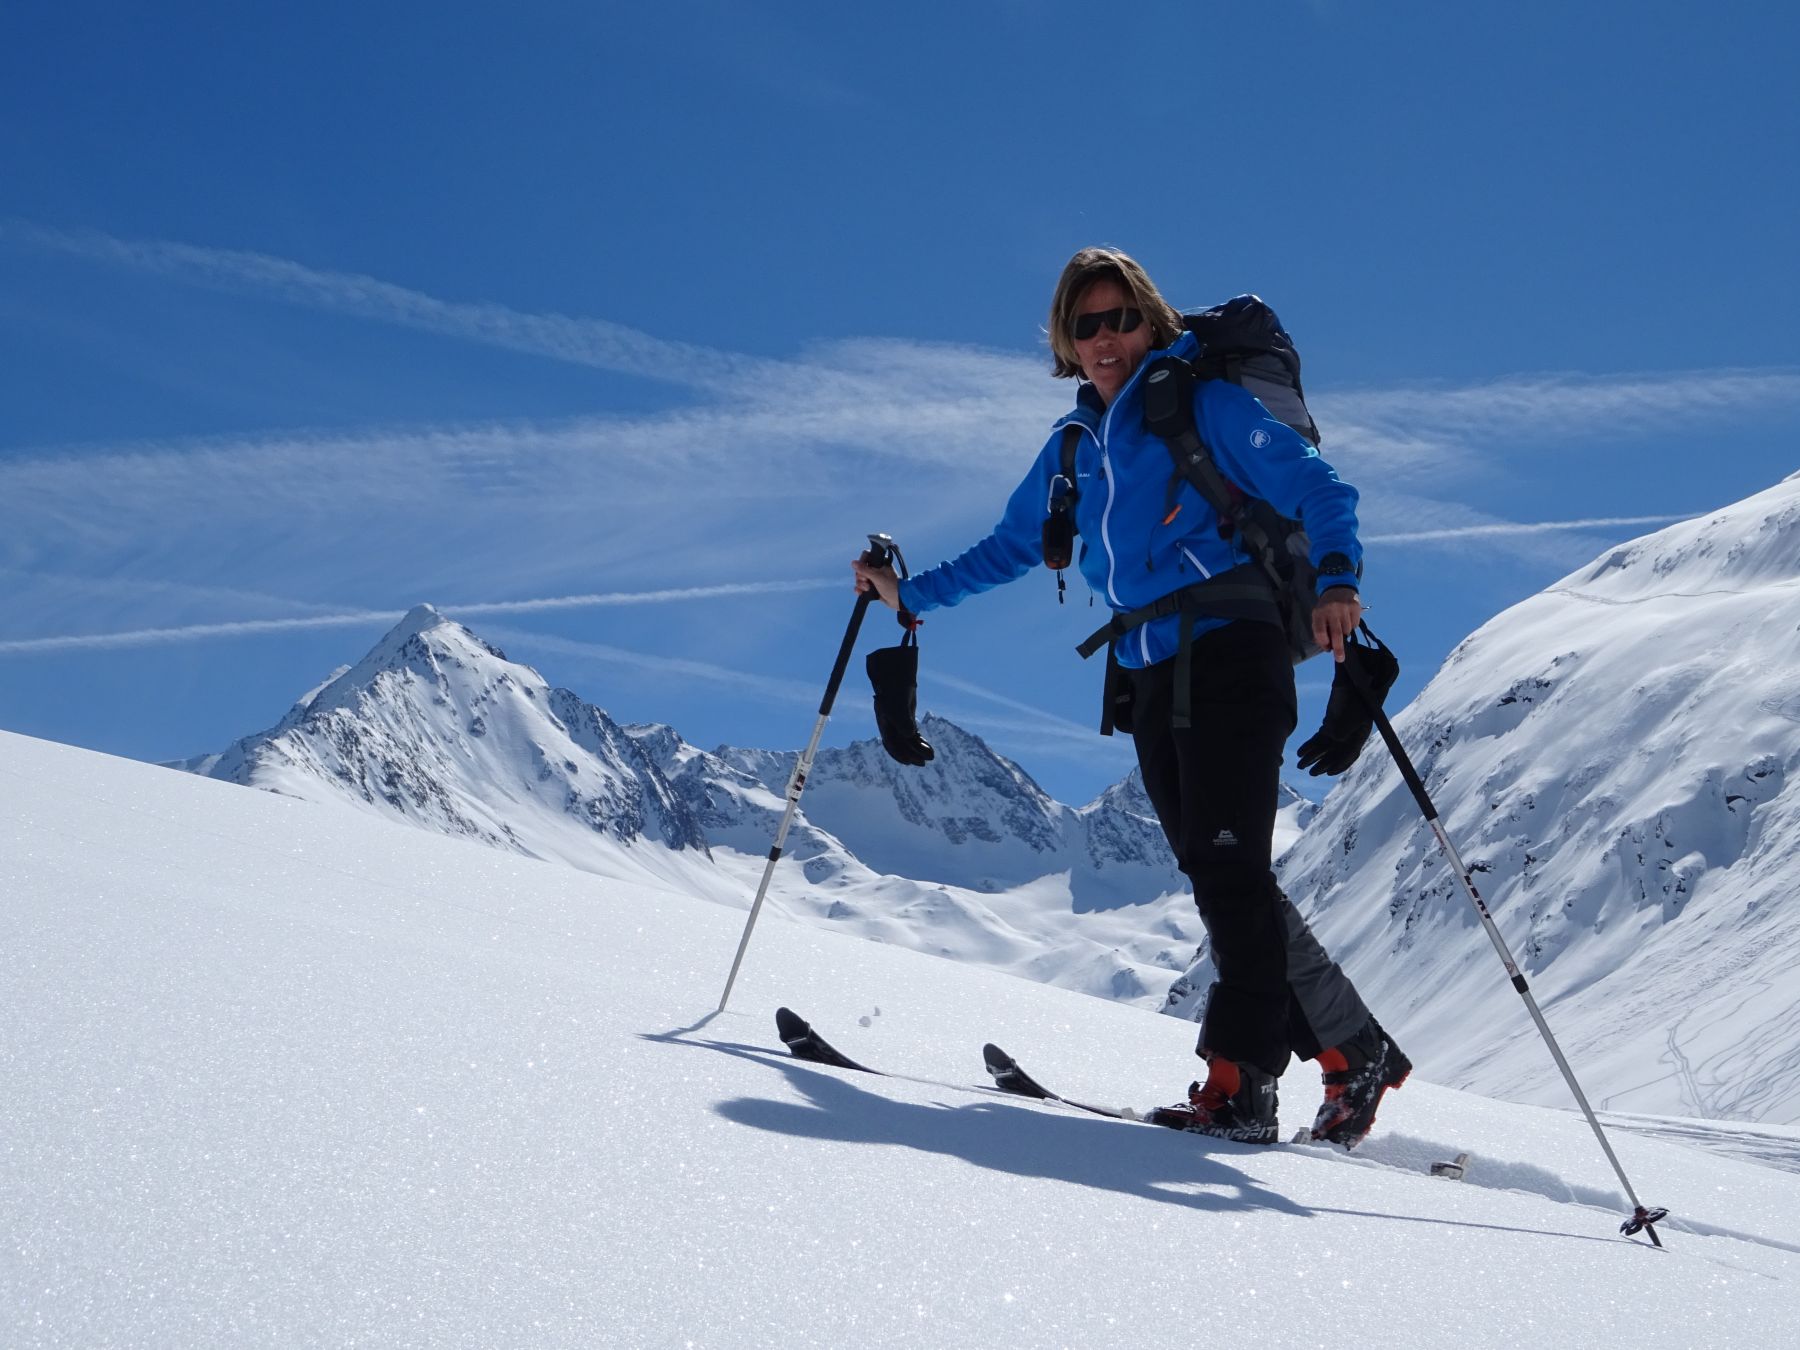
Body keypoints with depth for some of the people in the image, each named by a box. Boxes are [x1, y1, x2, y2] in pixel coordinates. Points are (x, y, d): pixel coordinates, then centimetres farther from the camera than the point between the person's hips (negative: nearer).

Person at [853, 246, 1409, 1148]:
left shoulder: (1204, 402, -2)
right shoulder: (1072, 447, 17)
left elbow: (1315, 490, -9)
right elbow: (1012, 548, 29)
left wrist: (1334, 580, -27)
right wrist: (911, 594, 26)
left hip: (1232, 658, -7)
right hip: (1151, 679, 7)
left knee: (1228, 870, -15)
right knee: (1216, 879, 4)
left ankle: (1241, 1080, -14)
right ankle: (1355, 1051, 13)